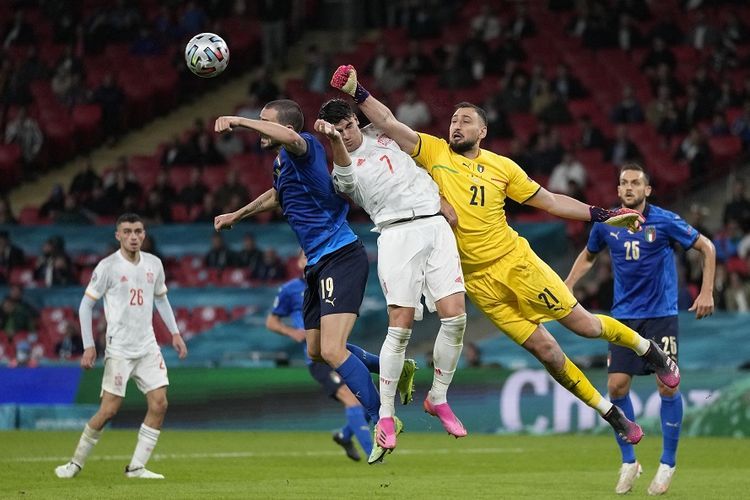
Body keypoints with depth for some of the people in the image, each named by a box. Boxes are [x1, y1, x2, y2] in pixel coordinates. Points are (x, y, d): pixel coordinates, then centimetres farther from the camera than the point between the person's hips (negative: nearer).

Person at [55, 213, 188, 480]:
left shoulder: (153, 264, 7)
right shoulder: (107, 267, -9)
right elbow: (86, 305, -5)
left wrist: (175, 332, 15)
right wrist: (89, 346, -10)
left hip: (148, 348, 5)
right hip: (119, 350, -5)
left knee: (159, 404, -7)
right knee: (109, 409, -9)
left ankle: (136, 467, 1)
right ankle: (77, 462, 7)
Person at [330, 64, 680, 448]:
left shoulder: (502, 167, 2)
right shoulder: (434, 152, 1)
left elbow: (550, 201, 9)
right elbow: (388, 124, -6)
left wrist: (603, 215, 4)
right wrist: (356, 92, -18)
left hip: (517, 262, 0)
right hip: (478, 280, 0)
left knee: (583, 324, -1)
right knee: (544, 349, -1)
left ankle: (648, 349, 27)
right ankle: (612, 415, 11)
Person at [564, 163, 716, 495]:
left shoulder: (665, 221, -9)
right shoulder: (605, 225, 2)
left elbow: (706, 247, 1)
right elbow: (588, 256, 22)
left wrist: (706, 293, -5)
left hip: (661, 314, -3)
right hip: (624, 316, 3)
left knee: (667, 386, -8)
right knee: (616, 386, -6)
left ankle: (667, 463, 6)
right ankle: (628, 462, 9)